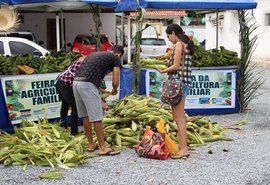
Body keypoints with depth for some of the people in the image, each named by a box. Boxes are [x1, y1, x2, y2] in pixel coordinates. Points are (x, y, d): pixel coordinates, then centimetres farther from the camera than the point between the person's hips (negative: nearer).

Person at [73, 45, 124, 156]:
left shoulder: (95, 54, 29)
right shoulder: (115, 58, 8)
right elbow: (115, 82, 3)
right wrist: (114, 91, 27)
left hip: (76, 82, 8)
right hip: (87, 84, -8)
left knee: (85, 115, 16)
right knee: (96, 117, -2)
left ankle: (91, 145, 26)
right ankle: (103, 148, 4)